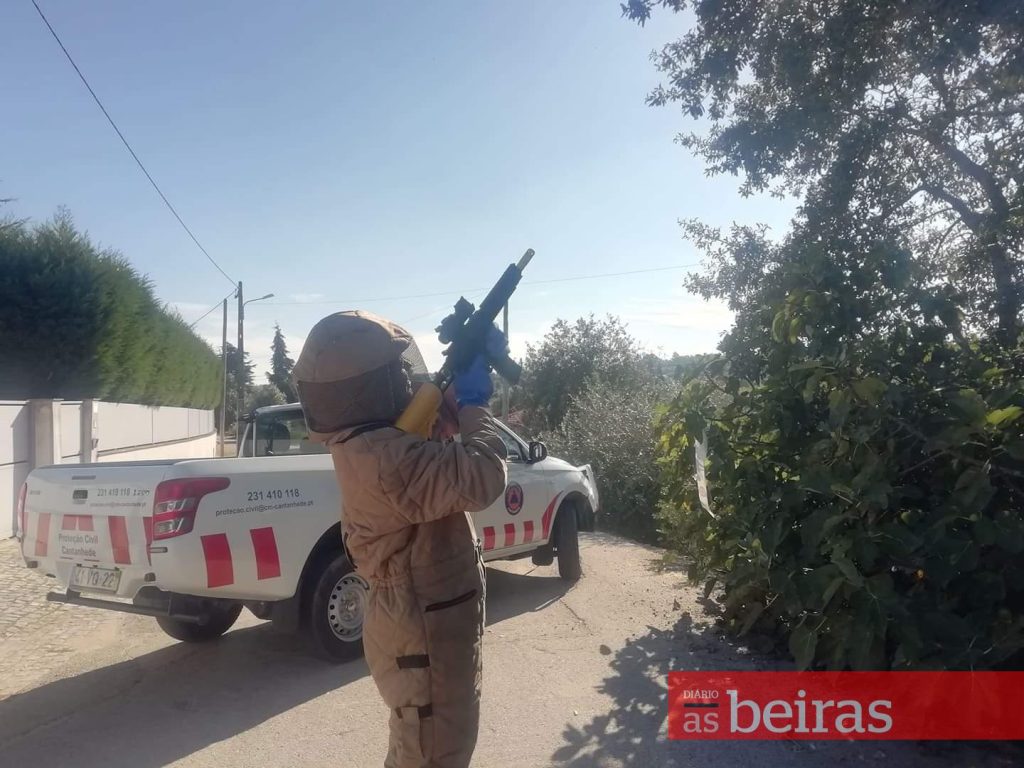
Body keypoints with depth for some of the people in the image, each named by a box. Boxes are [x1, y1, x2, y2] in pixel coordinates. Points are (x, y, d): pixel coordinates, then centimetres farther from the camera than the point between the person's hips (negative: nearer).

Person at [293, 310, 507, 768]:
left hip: (420, 620, 10)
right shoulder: (385, 457, -32)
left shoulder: (365, 439, 0)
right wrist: (474, 401, -23)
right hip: (425, 632, -9)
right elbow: (480, 480, -39)